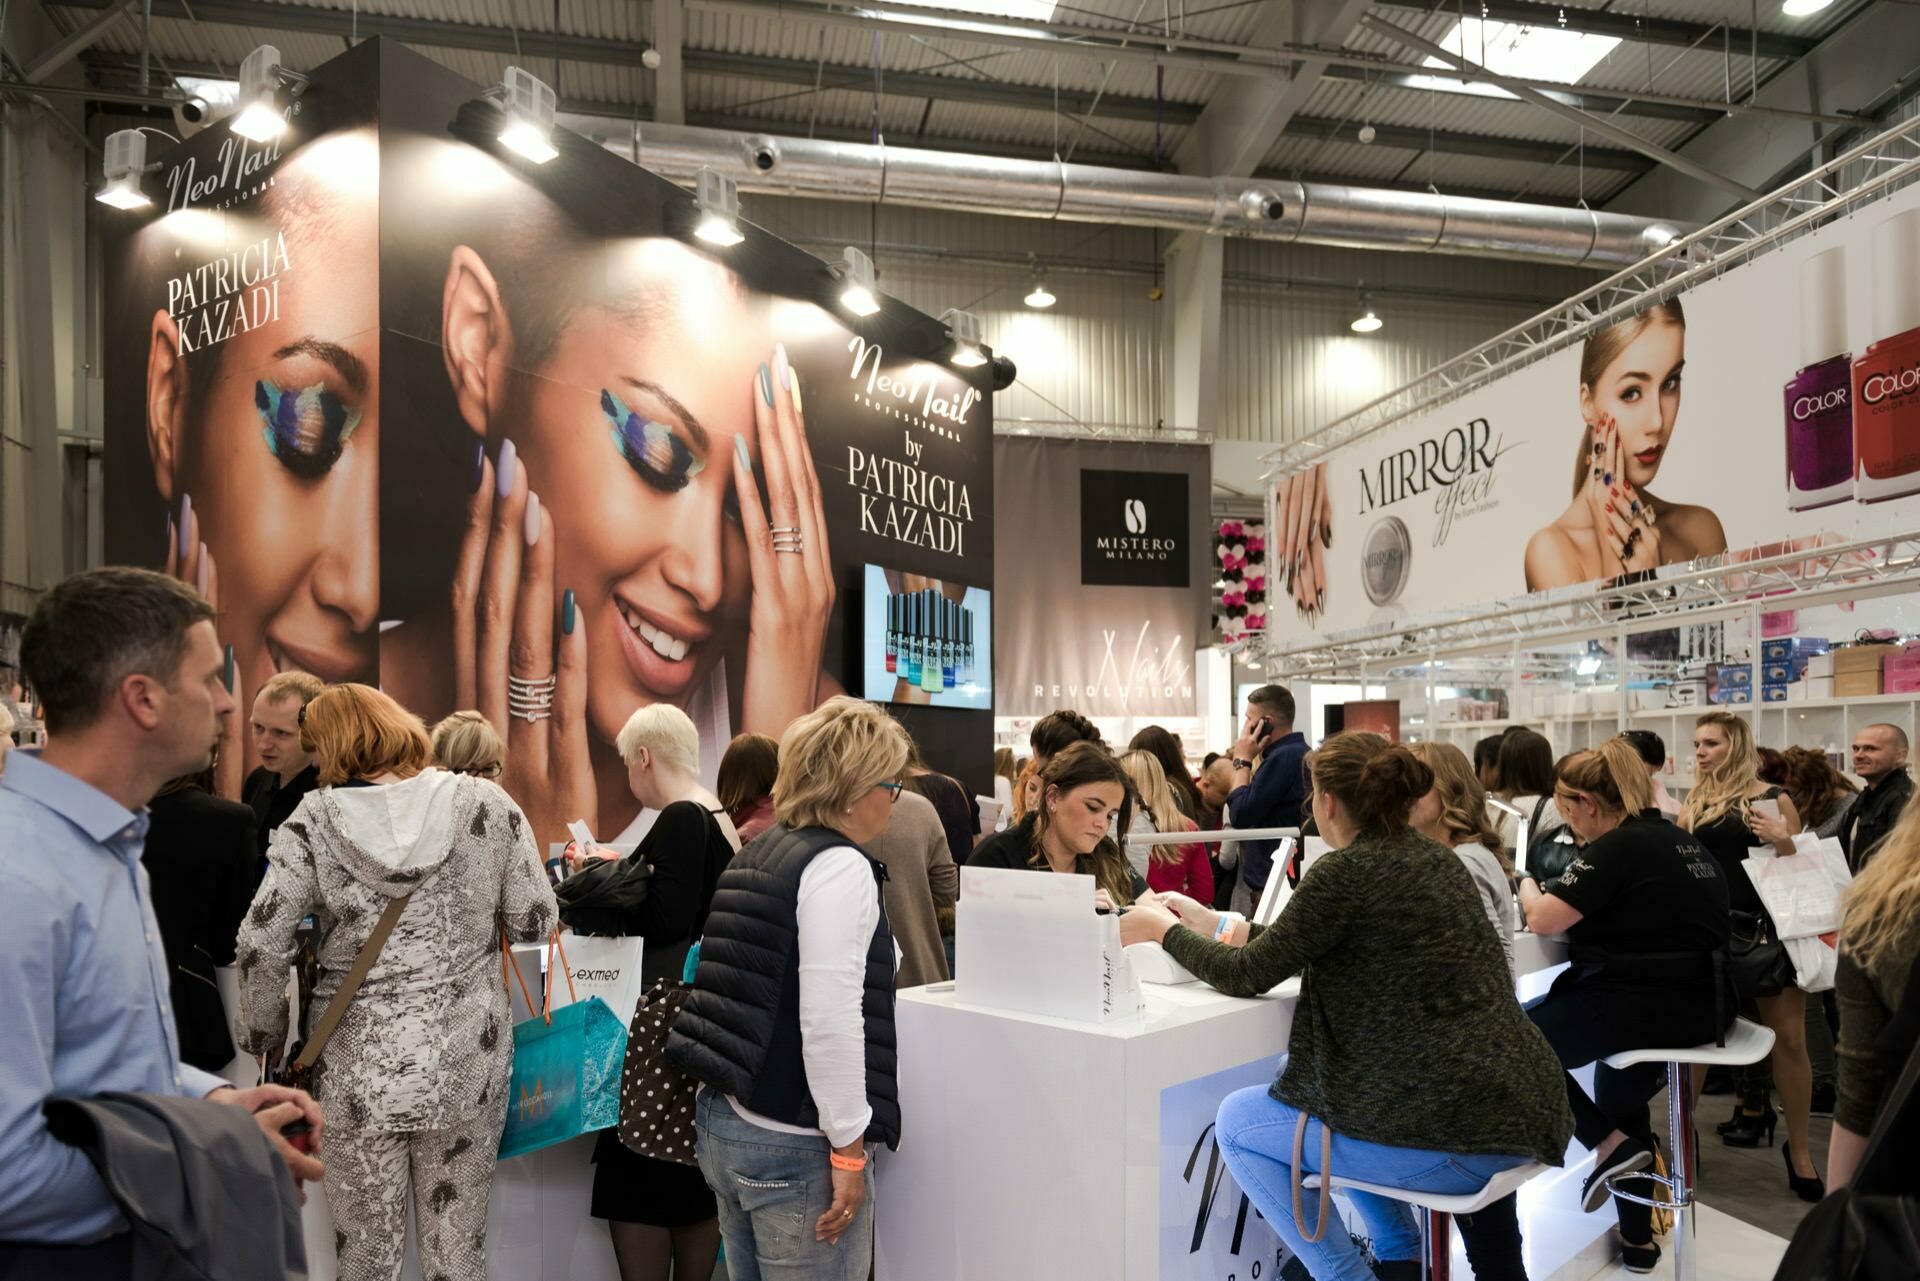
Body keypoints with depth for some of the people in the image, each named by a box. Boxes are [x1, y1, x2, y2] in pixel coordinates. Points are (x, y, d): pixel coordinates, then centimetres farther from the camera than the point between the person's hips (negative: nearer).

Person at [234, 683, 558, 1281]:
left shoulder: (312, 821, -7)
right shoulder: (487, 804, -6)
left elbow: (262, 946, -8)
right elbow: (533, 922, -2)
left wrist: (263, 1037, 8)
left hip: (357, 1072, 0)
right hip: (468, 1061, 1)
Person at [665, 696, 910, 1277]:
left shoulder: (758, 852, 11)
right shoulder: (840, 866, -16)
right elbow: (830, 1020, -24)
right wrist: (850, 1146, -17)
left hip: (723, 1121, 9)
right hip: (792, 1146, -9)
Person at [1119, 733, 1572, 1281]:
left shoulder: (1348, 871, -15)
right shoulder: (1436, 860, 10)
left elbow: (1249, 976, -7)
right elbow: (1308, 949, 20)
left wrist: (1164, 930, 9)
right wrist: (1216, 924, 24)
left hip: (1456, 1139, -9)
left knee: (1237, 1122, 8)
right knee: (1299, 1068, 28)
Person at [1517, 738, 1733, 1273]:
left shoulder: (1618, 847, -14)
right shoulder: (1682, 841, 13)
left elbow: (1543, 920, -18)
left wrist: (1526, 884, 3)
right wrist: (1557, 888, 18)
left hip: (1648, 1005, -9)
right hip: (1700, 1003, 9)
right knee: (1618, 1092, 30)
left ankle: (1610, 1144, 4)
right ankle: (1637, 1240, 37)